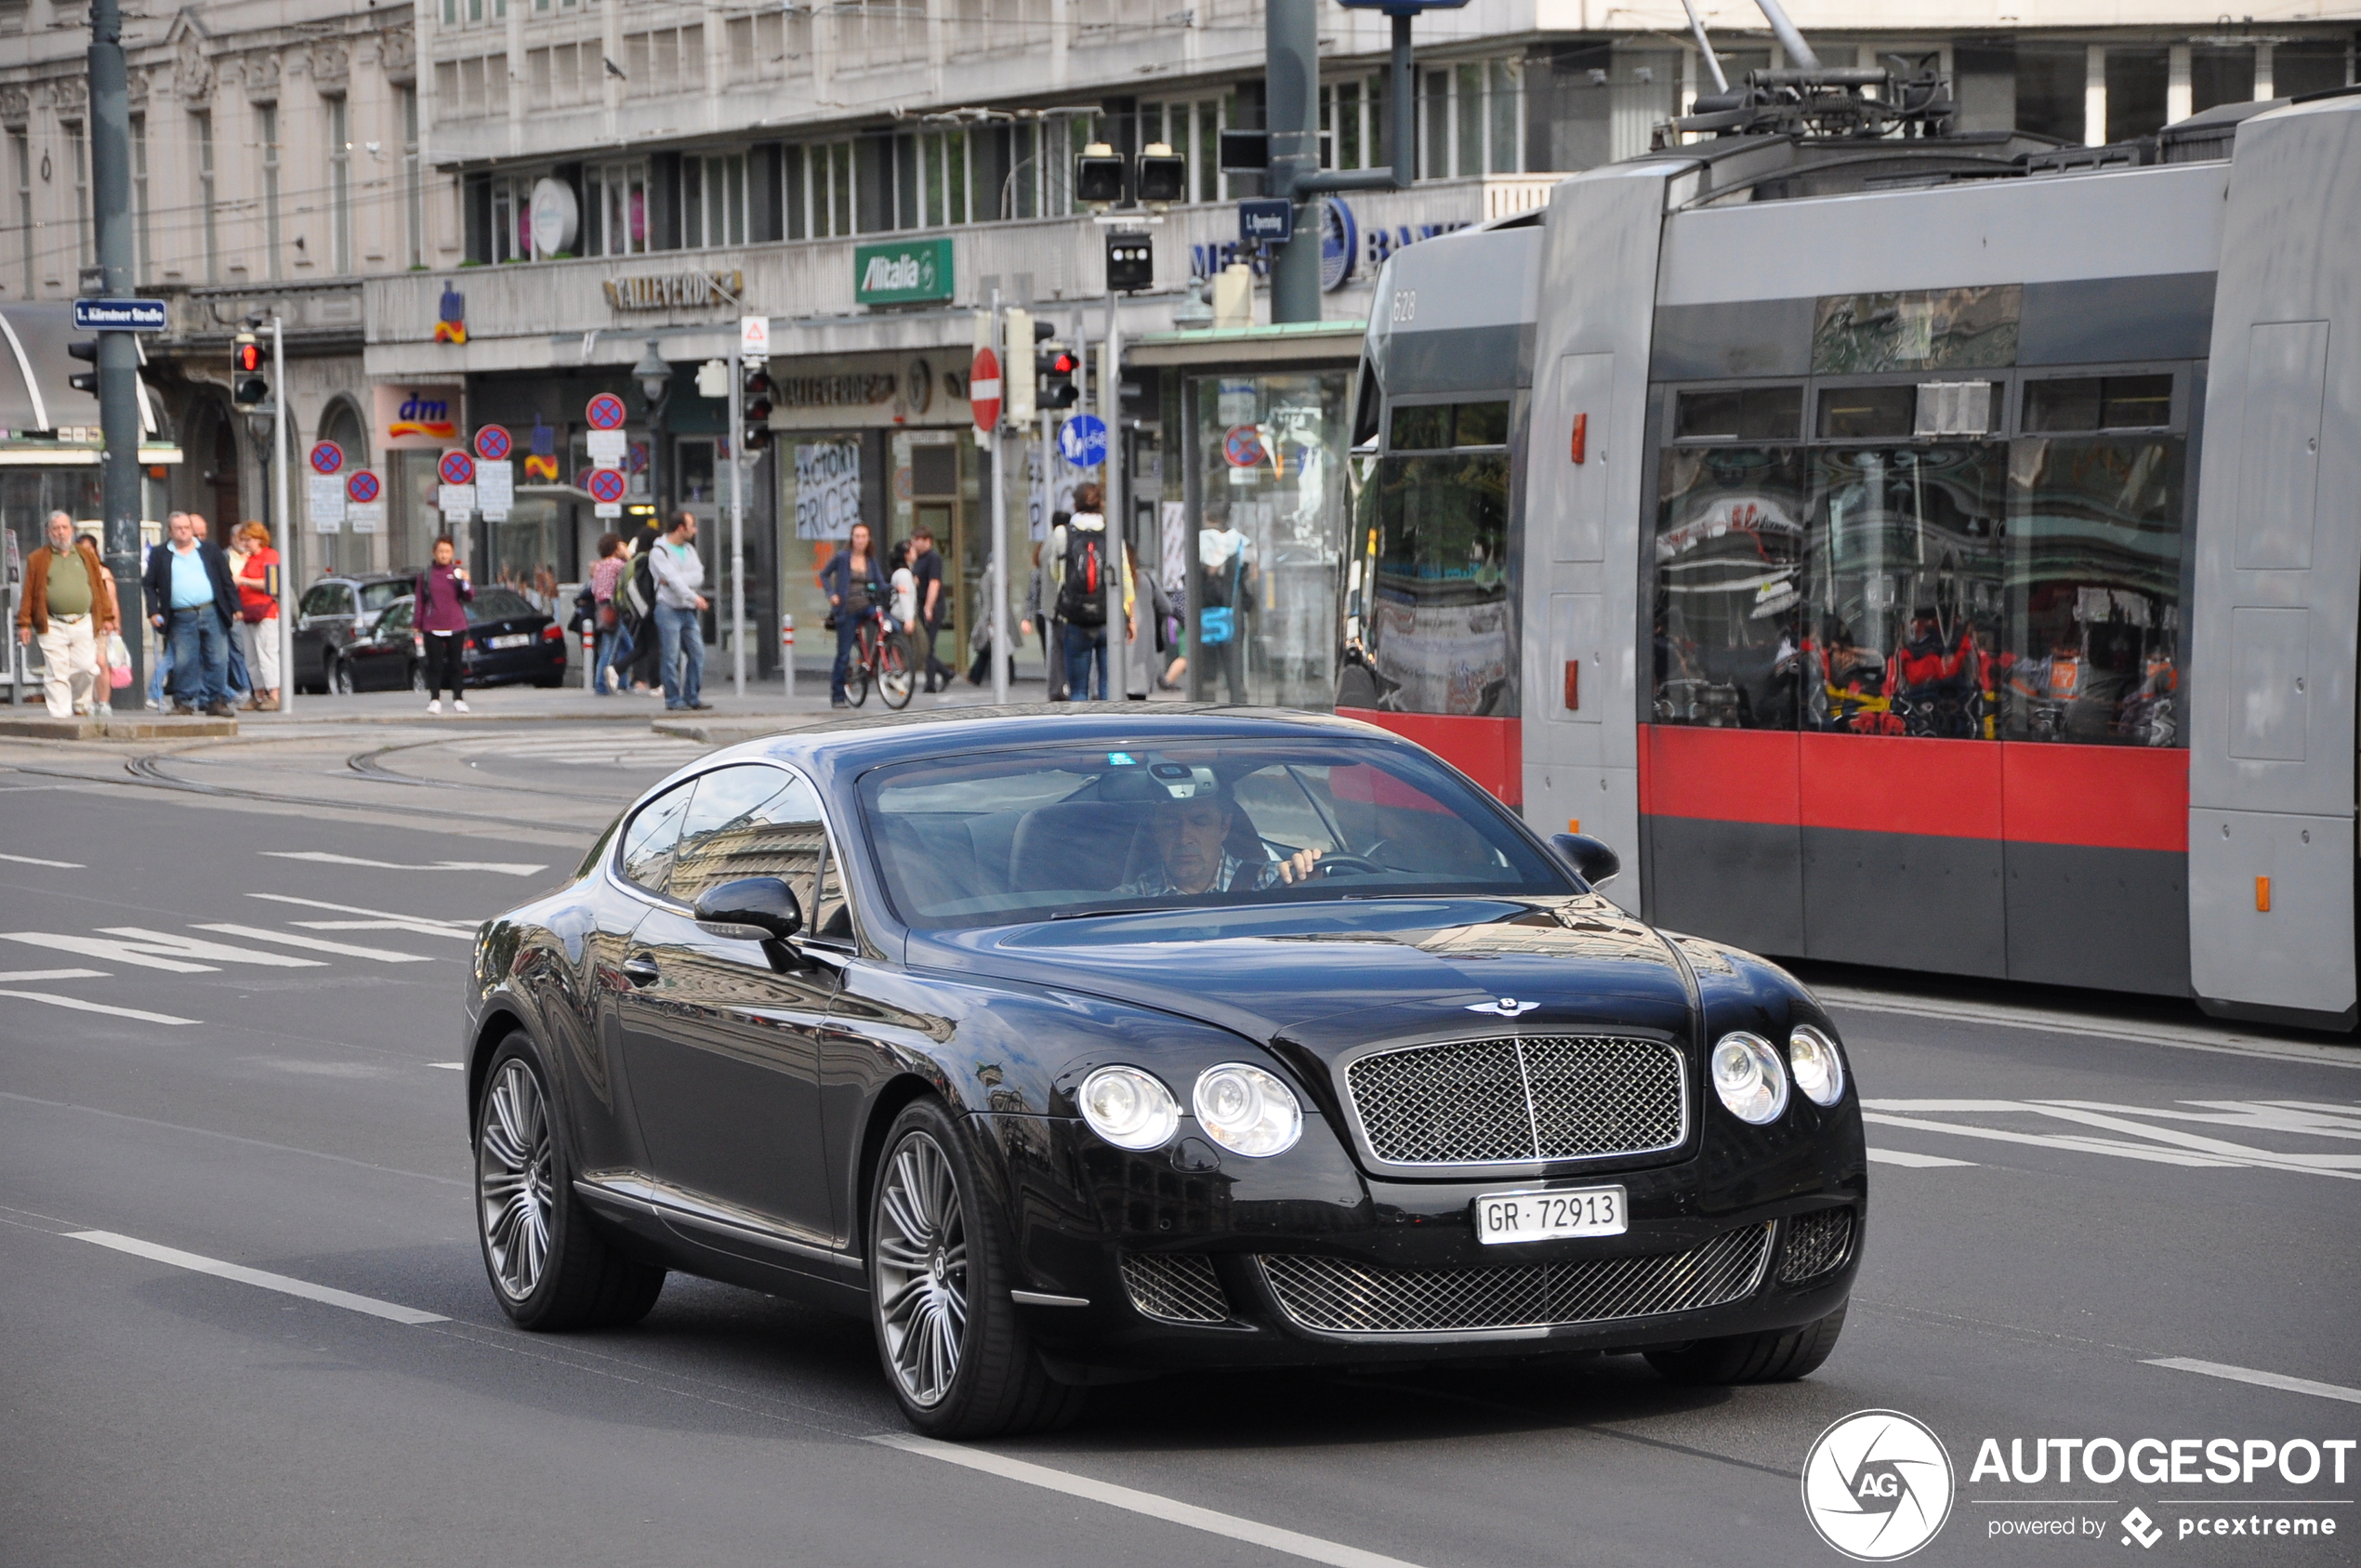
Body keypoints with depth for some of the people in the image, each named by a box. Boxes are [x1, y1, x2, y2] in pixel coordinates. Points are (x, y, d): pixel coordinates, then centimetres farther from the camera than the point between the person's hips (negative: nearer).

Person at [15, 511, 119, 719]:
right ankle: (60, 714, -1)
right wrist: (24, 623, 0)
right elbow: (28, 593, 5)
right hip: (52, 626, -1)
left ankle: (81, 704, 19)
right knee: (56, 673, -5)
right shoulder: (38, 559, 8)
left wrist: (107, 617, 9)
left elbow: (99, 587, 14)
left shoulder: (87, 556, 14)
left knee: (86, 669, -4)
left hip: (83, 623, 1)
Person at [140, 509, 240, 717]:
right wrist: (153, 612, -1)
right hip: (181, 619, -1)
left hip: (212, 614, 1)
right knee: (184, 662, -5)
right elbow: (148, 584, 9)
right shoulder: (160, 556, 8)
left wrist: (235, 607, 6)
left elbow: (226, 580, 12)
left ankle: (217, 701, 6)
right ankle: (184, 701, 5)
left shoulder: (210, 550, 11)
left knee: (217, 660, -1)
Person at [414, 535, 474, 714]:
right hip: (432, 628, 0)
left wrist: (466, 583, -21)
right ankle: (434, 699, 3)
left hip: (456, 627, 0)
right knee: (435, 665, -1)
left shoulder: (458, 573, 5)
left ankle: (458, 699, 7)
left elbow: (469, 597, -1)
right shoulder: (426, 575, 4)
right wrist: (416, 624, 3)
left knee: (456, 664, 3)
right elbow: (419, 600, 7)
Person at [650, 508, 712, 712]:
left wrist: (671, 580, -15)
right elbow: (673, 578, -19)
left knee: (697, 653, 4)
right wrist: (693, 597, -29)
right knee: (671, 657, -6)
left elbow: (698, 577, 0)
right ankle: (673, 701, -1)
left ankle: (692, 697, 13)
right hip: (669, 609, -7)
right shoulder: (660, 552, -6)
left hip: (688, 611, 7)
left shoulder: (690, 550, 14)